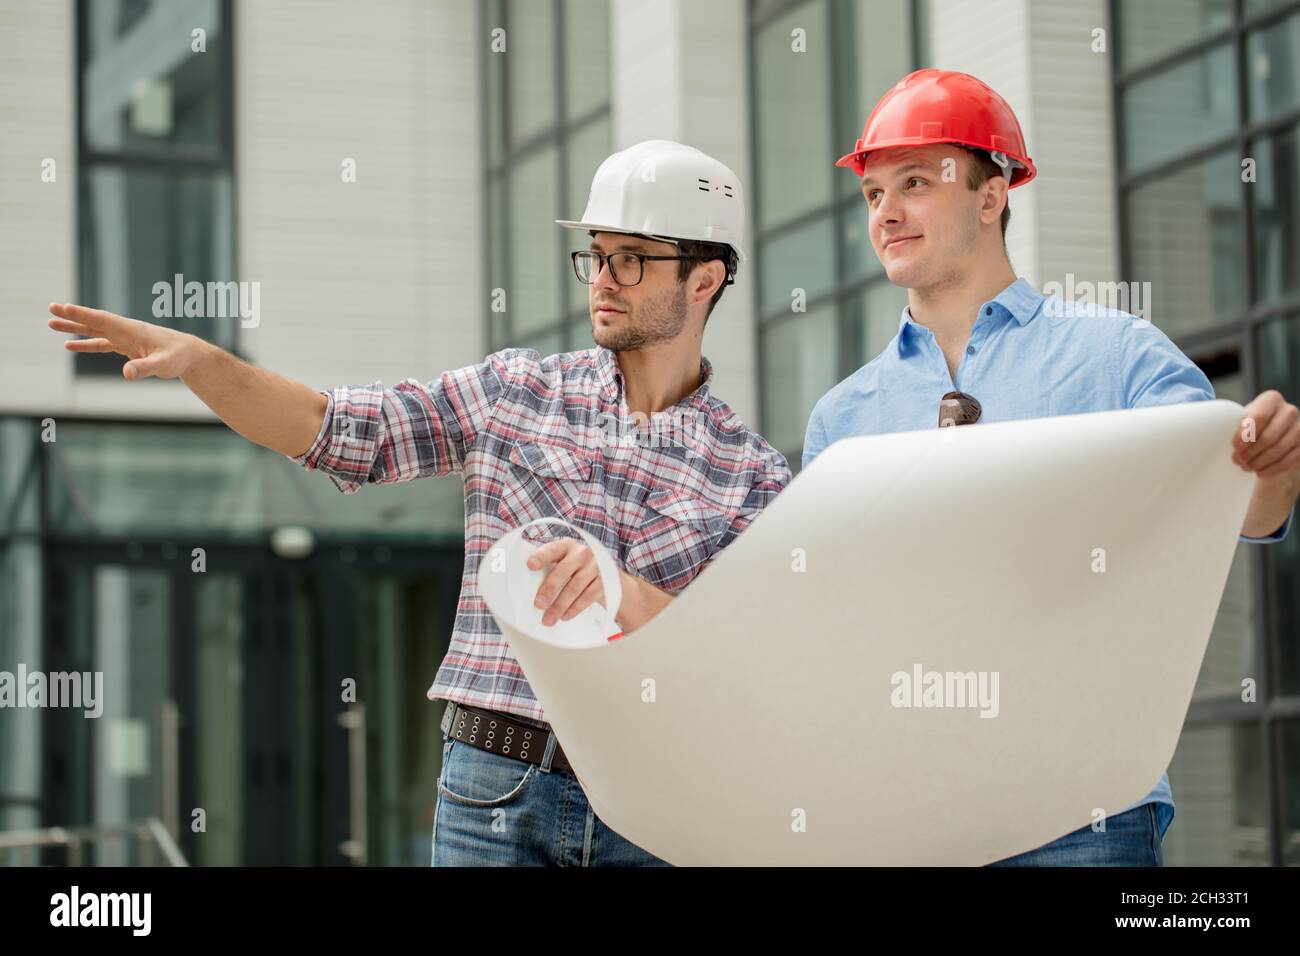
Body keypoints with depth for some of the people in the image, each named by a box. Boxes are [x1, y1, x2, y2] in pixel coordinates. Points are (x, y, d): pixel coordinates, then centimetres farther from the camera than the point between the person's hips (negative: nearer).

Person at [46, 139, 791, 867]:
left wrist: (620, 591, -25)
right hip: (496, 786, 1)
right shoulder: (515, 392, 9)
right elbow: (339, 431, 3)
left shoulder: (754, 475, 3)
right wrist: (197, 358, -11)